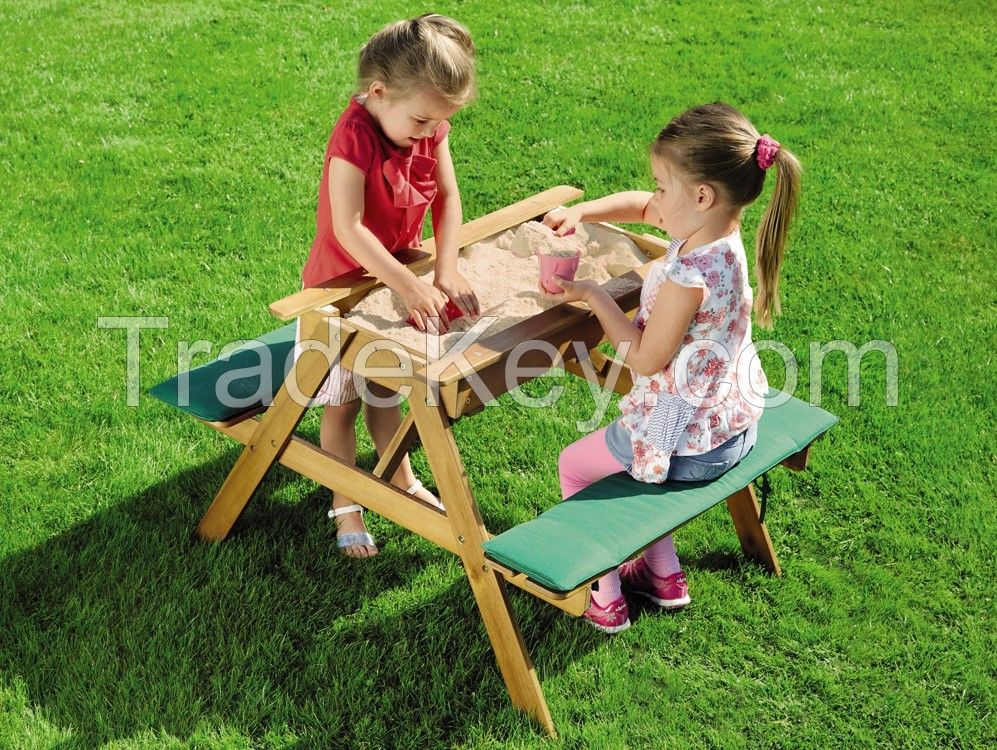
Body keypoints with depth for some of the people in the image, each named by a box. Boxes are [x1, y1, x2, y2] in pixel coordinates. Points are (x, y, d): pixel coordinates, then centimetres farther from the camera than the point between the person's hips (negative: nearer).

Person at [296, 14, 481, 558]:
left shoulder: (429, 126, -11)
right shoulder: (354, 137, -31)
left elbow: (448, 197, -10)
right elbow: (348, 229, -35)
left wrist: (446, 272, -22)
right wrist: (410, 287, -38)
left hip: (397, 277, 6)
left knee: (384, 389, 23)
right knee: (343, 402, 9)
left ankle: (402, 480, 40)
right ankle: (344, 506, 23)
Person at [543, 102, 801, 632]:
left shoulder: (689, 276, -33)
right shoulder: (718, 234, -6)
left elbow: (645, 358, -22)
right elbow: (641, 207, 11)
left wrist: (594, 296, -14)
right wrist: (581, 212, -3)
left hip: (686, 441, -9)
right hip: (730, 424, 9)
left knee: (574, 464, 14)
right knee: (629, 450, 34)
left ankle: (605, 598, 23)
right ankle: (664, 574, 39)